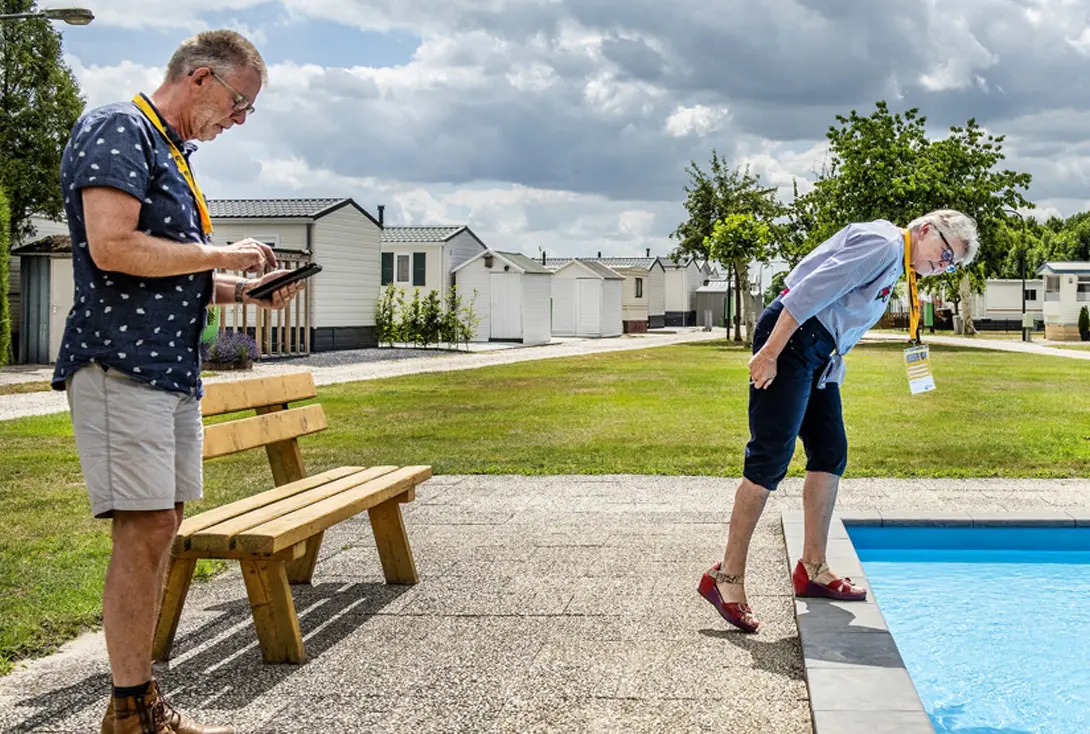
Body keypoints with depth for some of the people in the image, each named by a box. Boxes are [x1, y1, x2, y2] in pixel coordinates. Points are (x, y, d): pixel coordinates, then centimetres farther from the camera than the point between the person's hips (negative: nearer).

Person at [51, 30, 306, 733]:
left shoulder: (172, 152, 22)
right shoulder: (117, 129, -7)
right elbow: (112, 247, -21)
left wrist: (248, 289, 12)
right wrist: (223, 256, -12)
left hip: (173, 367, 10)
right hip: (121, 365, -10)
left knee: (159, 527, 9)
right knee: (144, 526, -9)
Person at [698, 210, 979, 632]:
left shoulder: (895, 266, 23)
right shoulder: (883, 243, -11)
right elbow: (814, 289, -20)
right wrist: (770, 352, -24)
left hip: (819, 356, 11)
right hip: (791, 340, -11)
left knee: (830, 452, 8)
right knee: (770, 459, -12)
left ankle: (813, 569, 13)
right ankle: (726, 578, -9)